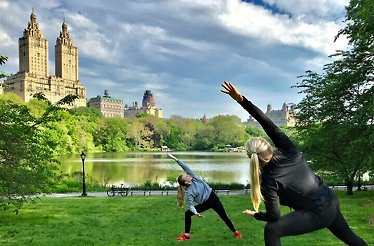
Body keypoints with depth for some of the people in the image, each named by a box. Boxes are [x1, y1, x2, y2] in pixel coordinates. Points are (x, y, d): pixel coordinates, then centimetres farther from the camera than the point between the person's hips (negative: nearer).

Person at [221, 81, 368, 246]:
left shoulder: (270, 180, -22)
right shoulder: (288, 151, -10)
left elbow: (274, 217, -16)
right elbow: (267, 123, -13)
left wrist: (255, 214, 3)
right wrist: (241, 99, -21)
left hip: (318, 213, -7)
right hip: (332, 202, 7)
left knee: (272, 230, -8)